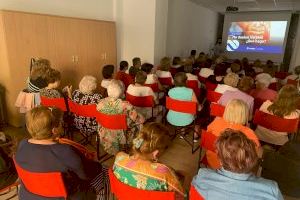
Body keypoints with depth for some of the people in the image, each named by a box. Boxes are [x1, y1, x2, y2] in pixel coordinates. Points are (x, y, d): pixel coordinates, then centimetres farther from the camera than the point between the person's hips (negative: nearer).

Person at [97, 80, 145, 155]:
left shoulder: (101, 103, -18)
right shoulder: (125, 105, -30)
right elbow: (140, 120, -23)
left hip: (105, 136, 5)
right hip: (121, 136, -4)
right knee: (139, 124, 20)